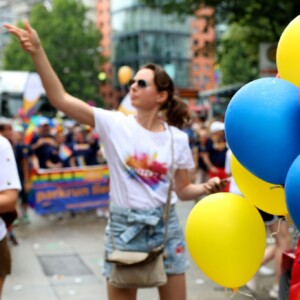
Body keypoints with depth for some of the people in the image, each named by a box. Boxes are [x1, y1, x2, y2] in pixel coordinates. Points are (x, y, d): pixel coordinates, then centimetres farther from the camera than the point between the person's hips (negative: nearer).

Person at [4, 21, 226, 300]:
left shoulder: (177, 138, -1)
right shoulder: (114, 124, -7)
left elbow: (182, 190, 7)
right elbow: (61, 99, -15)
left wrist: (206, 187, -13)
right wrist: (38, 52, -21)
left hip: (165, 227, 1)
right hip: (123, 227, -1)